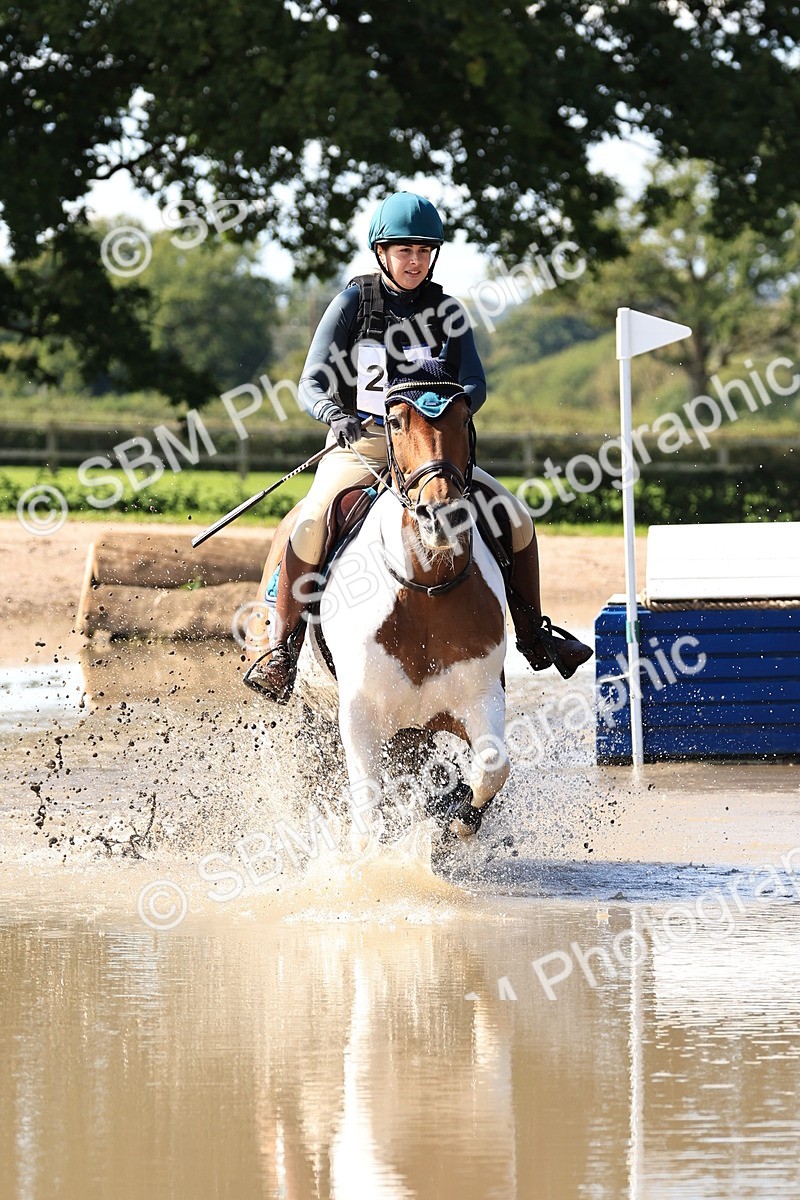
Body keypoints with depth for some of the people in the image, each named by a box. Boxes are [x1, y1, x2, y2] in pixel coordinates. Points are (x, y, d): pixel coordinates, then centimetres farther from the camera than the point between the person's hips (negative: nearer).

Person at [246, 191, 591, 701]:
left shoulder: (447, 311, 9)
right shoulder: (354, 302, 1)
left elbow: (475, 386, 1)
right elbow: (312, 385, -3)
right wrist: (337, 415, -25)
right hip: (359, 447, -3)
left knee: (515, 515, -10)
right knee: (313, 521, -32)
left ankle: (533, 633, 8)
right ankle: (282, 647, -18)